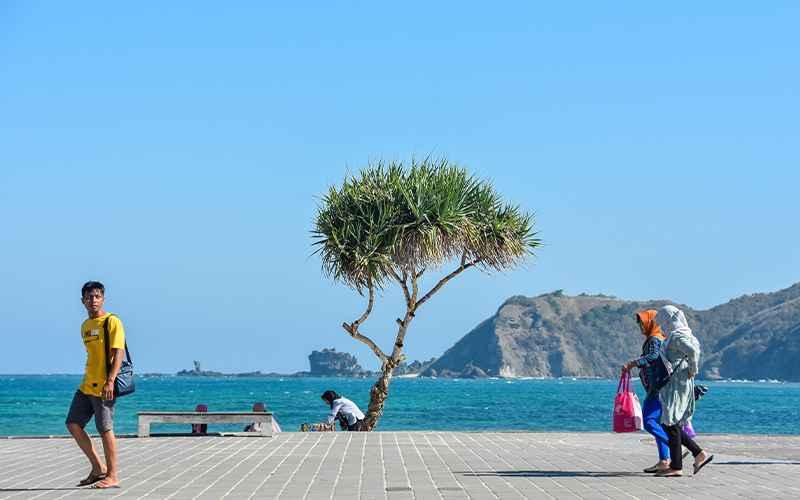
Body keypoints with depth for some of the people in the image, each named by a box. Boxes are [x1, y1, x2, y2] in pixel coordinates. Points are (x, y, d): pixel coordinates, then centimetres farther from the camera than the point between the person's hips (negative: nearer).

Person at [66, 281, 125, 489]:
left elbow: (119, 353, -15)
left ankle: (112, 476, 2)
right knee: (73, 424, 4)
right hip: (86, 386, 8)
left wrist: (110, 381, -24)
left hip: (103, 387, -8)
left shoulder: (112, 322, -8)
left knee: (105, 429, -6)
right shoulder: (85, 326, 16)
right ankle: (98, 468, 13)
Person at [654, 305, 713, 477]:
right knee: (668, 424, 13)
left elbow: (693, 351, -30)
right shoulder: (679, 334, 16)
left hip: (677, 384, -10)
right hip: (671, 385, 10)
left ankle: (676, 467, -4)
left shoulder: (676, 336, -15)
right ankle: (699, 454, 14)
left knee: (671, 424, -6)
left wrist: (693, 370, -17)